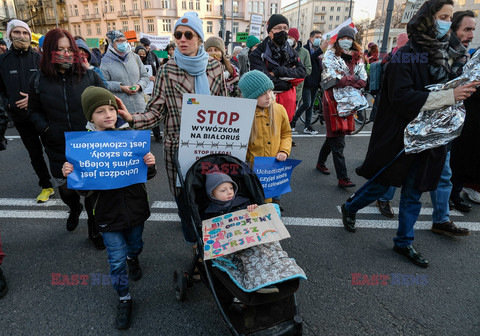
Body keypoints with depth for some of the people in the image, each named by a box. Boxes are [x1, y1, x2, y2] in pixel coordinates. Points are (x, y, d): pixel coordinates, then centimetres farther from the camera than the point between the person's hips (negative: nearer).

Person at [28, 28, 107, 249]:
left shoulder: (89, 76, -4)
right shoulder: (39, 80, 1)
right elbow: (34, 111, 11)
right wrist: (46, 129, -6)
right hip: (59, 149, 2)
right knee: (65, 190, 15)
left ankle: (94, 230, 29)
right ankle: (74, 209, 52)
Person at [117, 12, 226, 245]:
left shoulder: (214, 66, 2)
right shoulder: (167, 71, -6)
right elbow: (156, 110, -8)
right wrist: (132, 119, -26)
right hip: (179, 145, -2)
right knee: (184, 195, 7)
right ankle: (194, 242, 33)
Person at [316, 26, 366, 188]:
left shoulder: (357, 58, 11)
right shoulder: (331, 55, -2)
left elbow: (363, 82, 0)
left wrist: (344, 81, -14)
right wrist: (353, 79, -8)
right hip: (333, 100, -5)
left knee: (334, 135, 15)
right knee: (337, 140, -6)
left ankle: (321, 163, 34)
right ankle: (342, 178, -5)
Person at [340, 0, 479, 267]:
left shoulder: (441, 55, 11)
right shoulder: (406, 55, -12)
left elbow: (443, 91, 20)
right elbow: (401, 97, -23)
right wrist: (449, 96, -24)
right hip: (399, 135, -7)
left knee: (414, 193, 13)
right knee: (381, 185, 5)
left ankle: (404, 242, 28)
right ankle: (349, 208, 34)